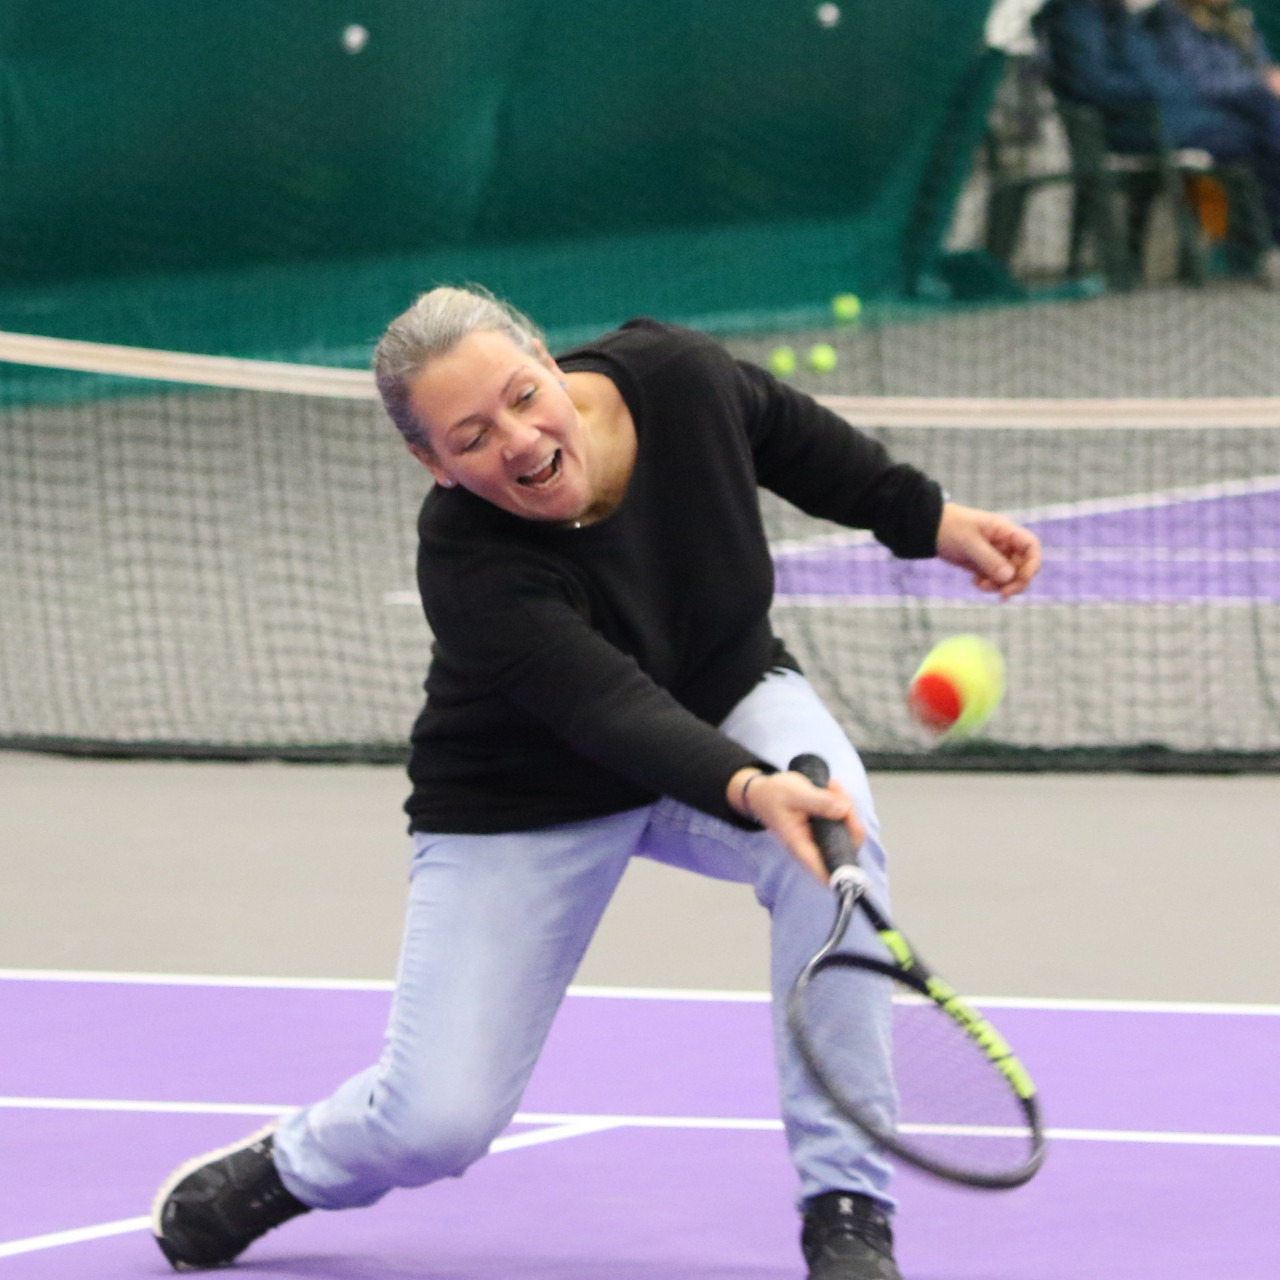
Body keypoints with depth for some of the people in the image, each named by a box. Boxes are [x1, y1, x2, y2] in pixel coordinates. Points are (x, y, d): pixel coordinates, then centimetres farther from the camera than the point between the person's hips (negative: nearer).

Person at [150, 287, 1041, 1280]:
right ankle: (285, 1168, 28)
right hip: (530, 804, -3)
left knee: (837, 843, -32)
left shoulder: (675, 375, -23)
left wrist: (929, 519, 6)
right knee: (438, 1121, -10)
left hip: (730, 701, 4)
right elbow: (616, 711, -46)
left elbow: (792, 438, 1)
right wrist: (751, 791, -63)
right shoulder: (472, 567, -35)